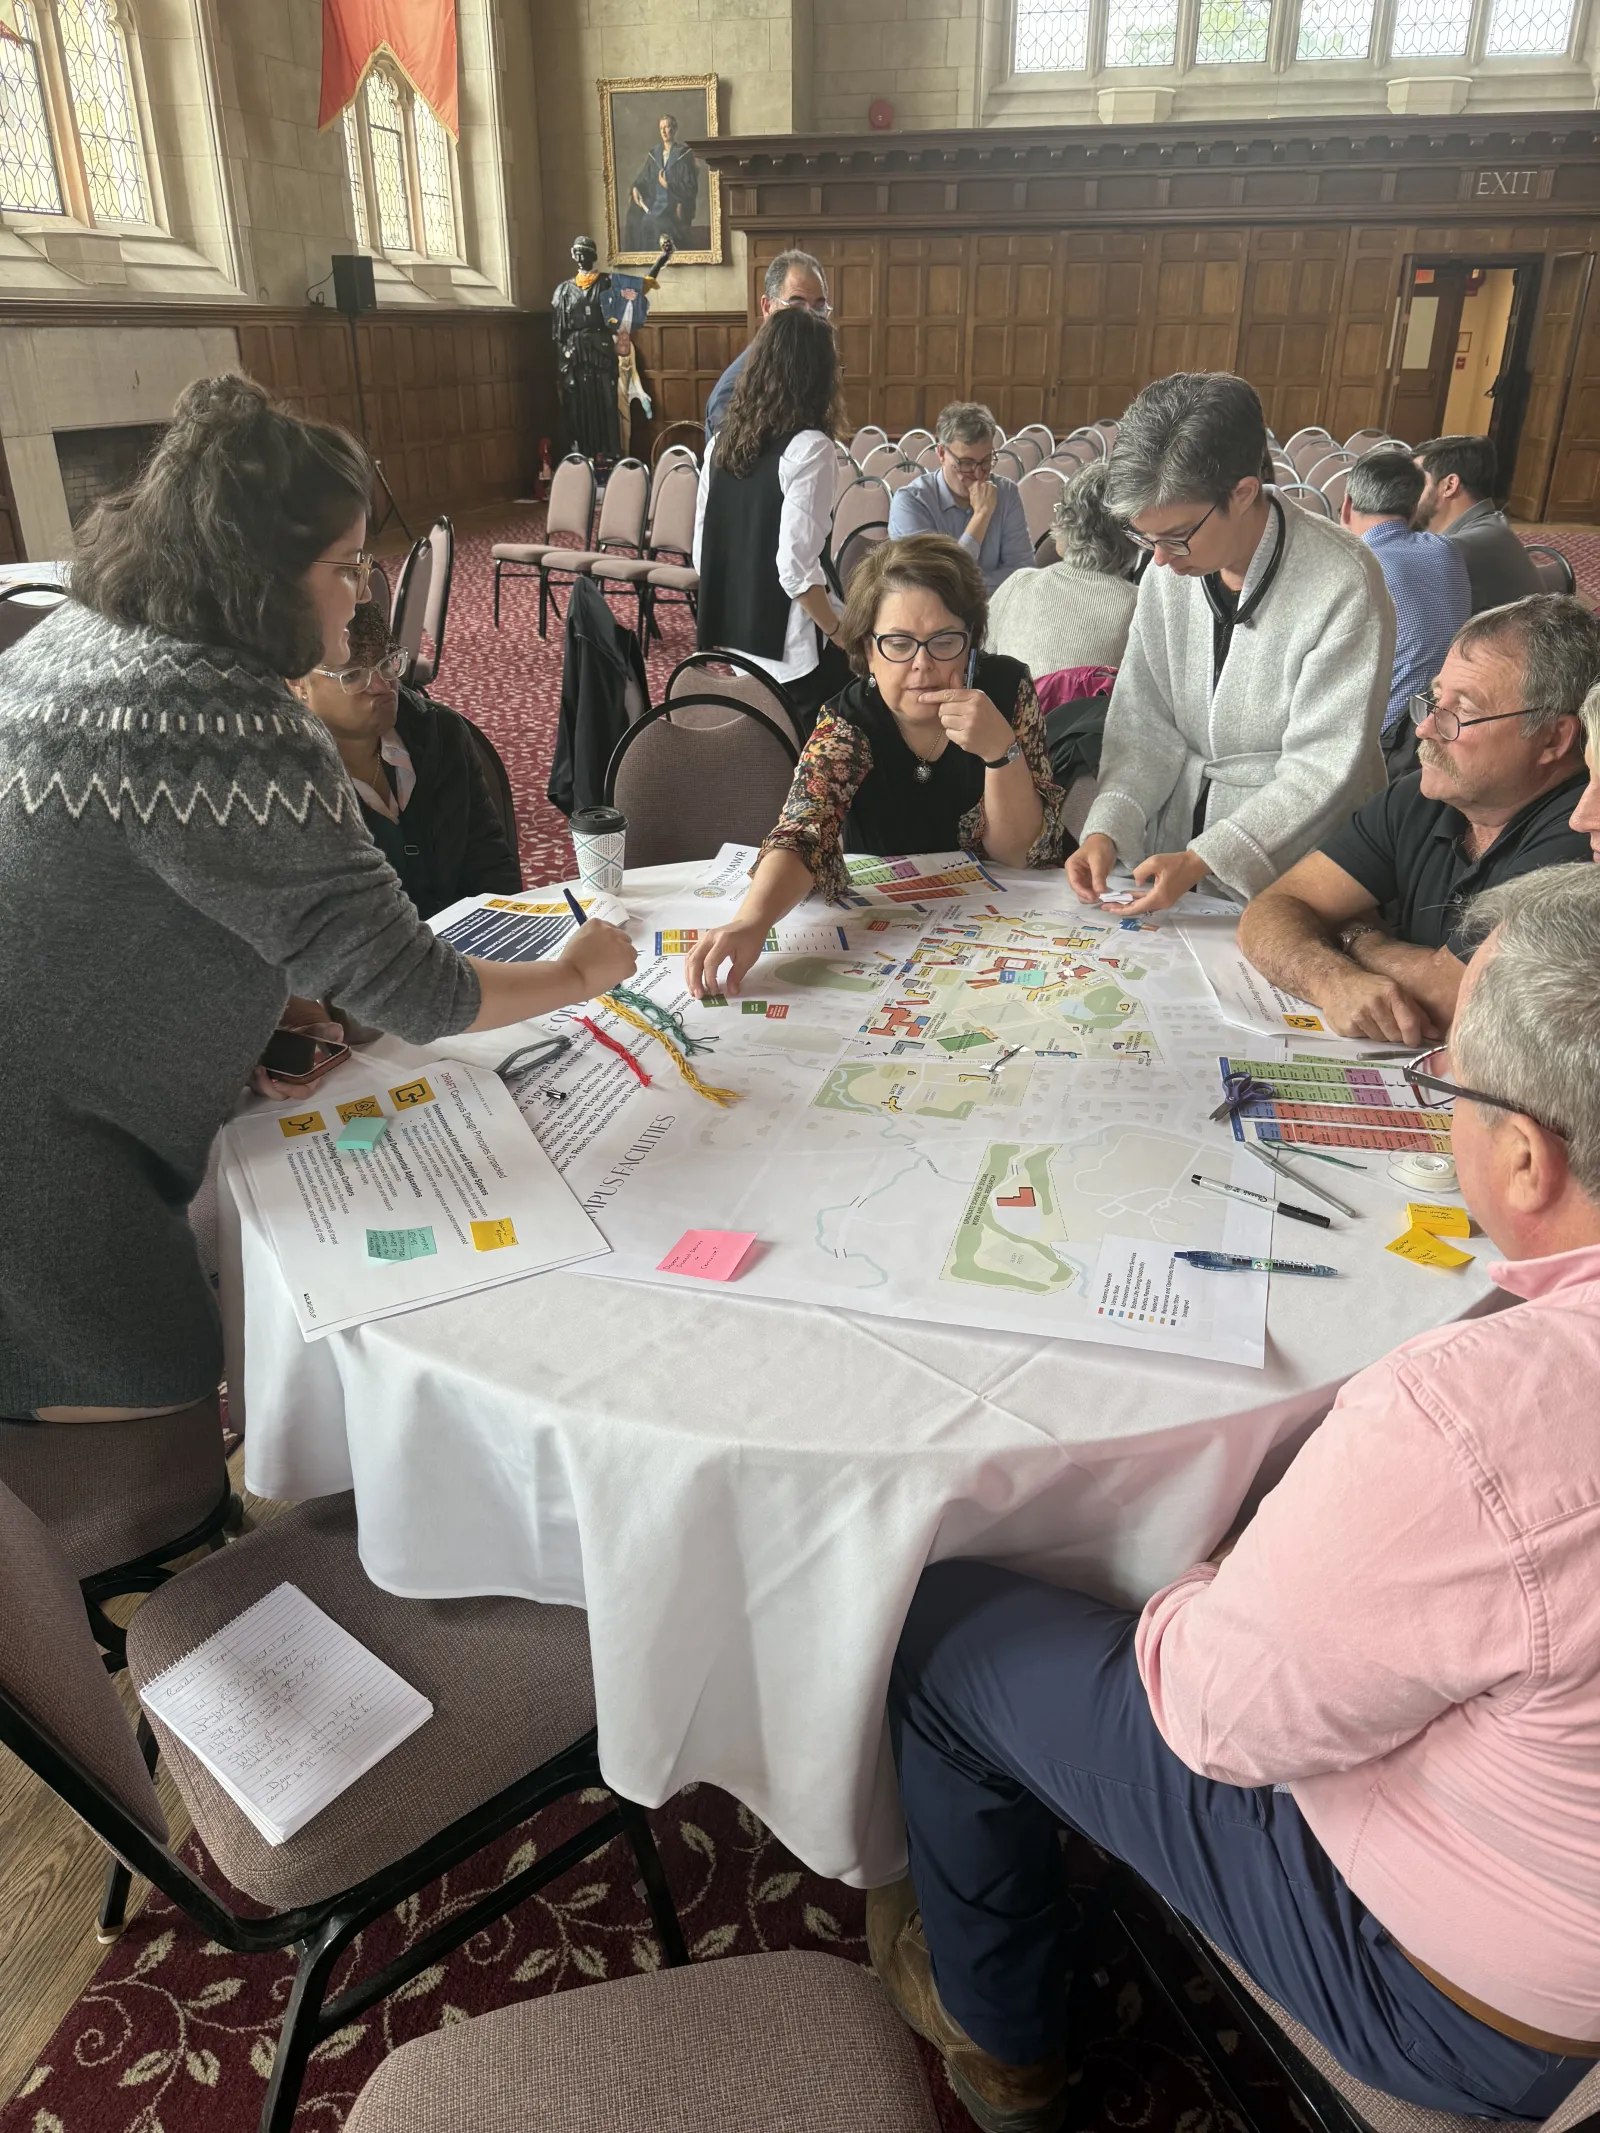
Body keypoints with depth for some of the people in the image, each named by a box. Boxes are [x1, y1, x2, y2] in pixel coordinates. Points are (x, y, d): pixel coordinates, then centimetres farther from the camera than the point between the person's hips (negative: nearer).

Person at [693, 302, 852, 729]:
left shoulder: (722, 441, 8)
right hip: (791, 653, -8)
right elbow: (795, 567, -21)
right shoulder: (808, 447, -14)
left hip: (730, 643, 8)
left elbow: (702, 551, 12)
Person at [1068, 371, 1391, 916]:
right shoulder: (1168, 572, 2)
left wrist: (1201, 861, -24)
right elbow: (1145, 726, 3)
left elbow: (1320, 771, -16)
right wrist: (1106, 829, -13)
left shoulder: (1343, 585, -16)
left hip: (1290, 871, -4)